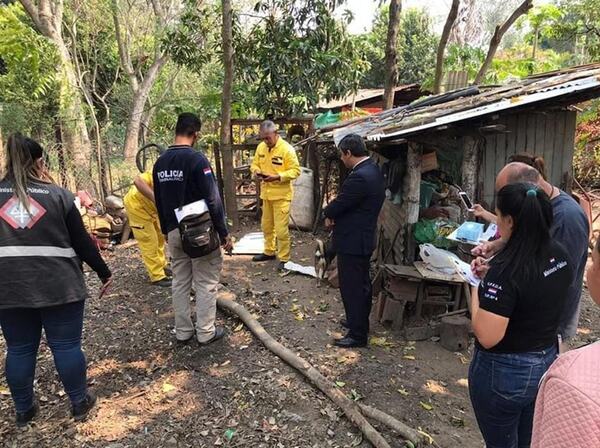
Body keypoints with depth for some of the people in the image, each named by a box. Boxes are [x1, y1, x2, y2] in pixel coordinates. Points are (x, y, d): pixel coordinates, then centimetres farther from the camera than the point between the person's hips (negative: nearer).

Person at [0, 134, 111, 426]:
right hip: (58, 285, -3)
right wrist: (104, 272, 8)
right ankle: (79, 403, 21)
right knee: (66, 345, 8)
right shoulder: (57, 194, -3)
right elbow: (82, 241, -2)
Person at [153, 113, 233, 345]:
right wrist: (224, 232, -11)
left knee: (180, 282, 15)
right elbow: (213, 199, -18)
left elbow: (159, 201, 13)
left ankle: (183, 331, 25)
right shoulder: (197, 159, -17)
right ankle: (206, 332, 14)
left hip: (174, 231, 7)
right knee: (206, 283, 5)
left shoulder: (160, 162, 6)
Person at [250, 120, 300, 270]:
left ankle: (284, 259, 11)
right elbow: (255, 163, 15)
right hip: (266, 194, 7)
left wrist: (278, 177, -27)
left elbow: (295, 170, -16)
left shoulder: (287, 149, -16)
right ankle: (269, 252, 36)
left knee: (281, 229, -3)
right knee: (266, 226, 18)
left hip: (281, 195, -6)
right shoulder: (260, 147, 3)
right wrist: (256, 171, -8)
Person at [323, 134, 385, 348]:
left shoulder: (359, 177, -26)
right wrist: (333, 213, -3)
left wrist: (327, 213, 2)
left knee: (351, 288, 1)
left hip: (352, 242, -10)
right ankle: (360, 322, 38)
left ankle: (357, 334, 13)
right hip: (364, 238, 11)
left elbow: (339, 204, -19)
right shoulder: (373, 169, 7)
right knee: (361, 284, 21)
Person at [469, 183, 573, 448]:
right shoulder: (560, 254, -6)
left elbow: (487, 337, -29)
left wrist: (477, 288, -17)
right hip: (547, 363, 7)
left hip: (504, 373, -7)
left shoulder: (507, 269, -30)